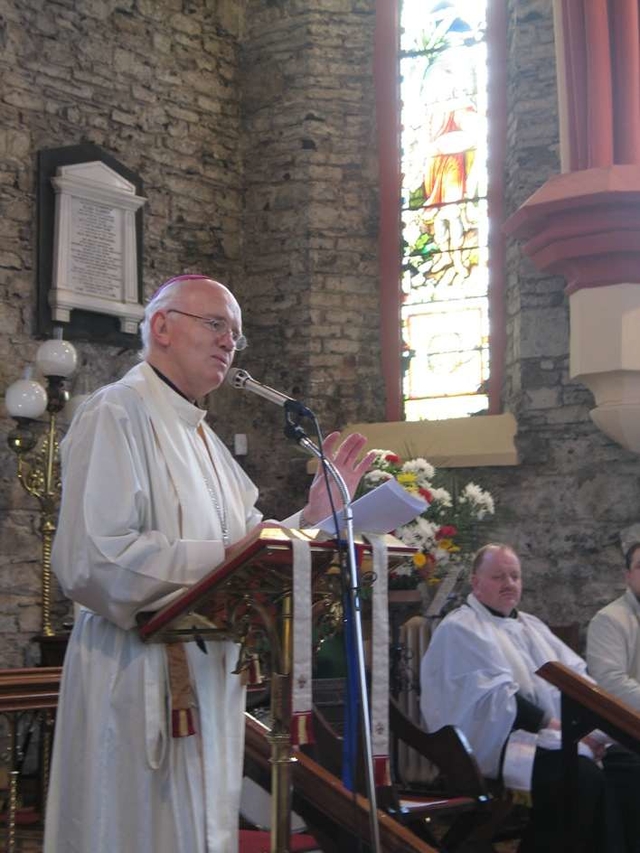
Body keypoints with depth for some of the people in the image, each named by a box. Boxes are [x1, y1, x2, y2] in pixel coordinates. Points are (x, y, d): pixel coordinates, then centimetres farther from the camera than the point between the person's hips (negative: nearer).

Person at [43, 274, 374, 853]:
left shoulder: (203, 437, 17)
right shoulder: (117, 415, -10)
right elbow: (91, 560, -23)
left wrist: (313, 517, 3)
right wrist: (221, 558, -24)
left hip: (208, 680, 9)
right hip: (142, 689, -9)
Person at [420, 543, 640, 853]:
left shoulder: (530, 625, 23)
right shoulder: (460, 629, -3)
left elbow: (577, 674, 15)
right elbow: (497, 699, -14)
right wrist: (558, 728, -18)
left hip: (565, 733, 8)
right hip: (503, 742, -8)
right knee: (584, 777, -31)